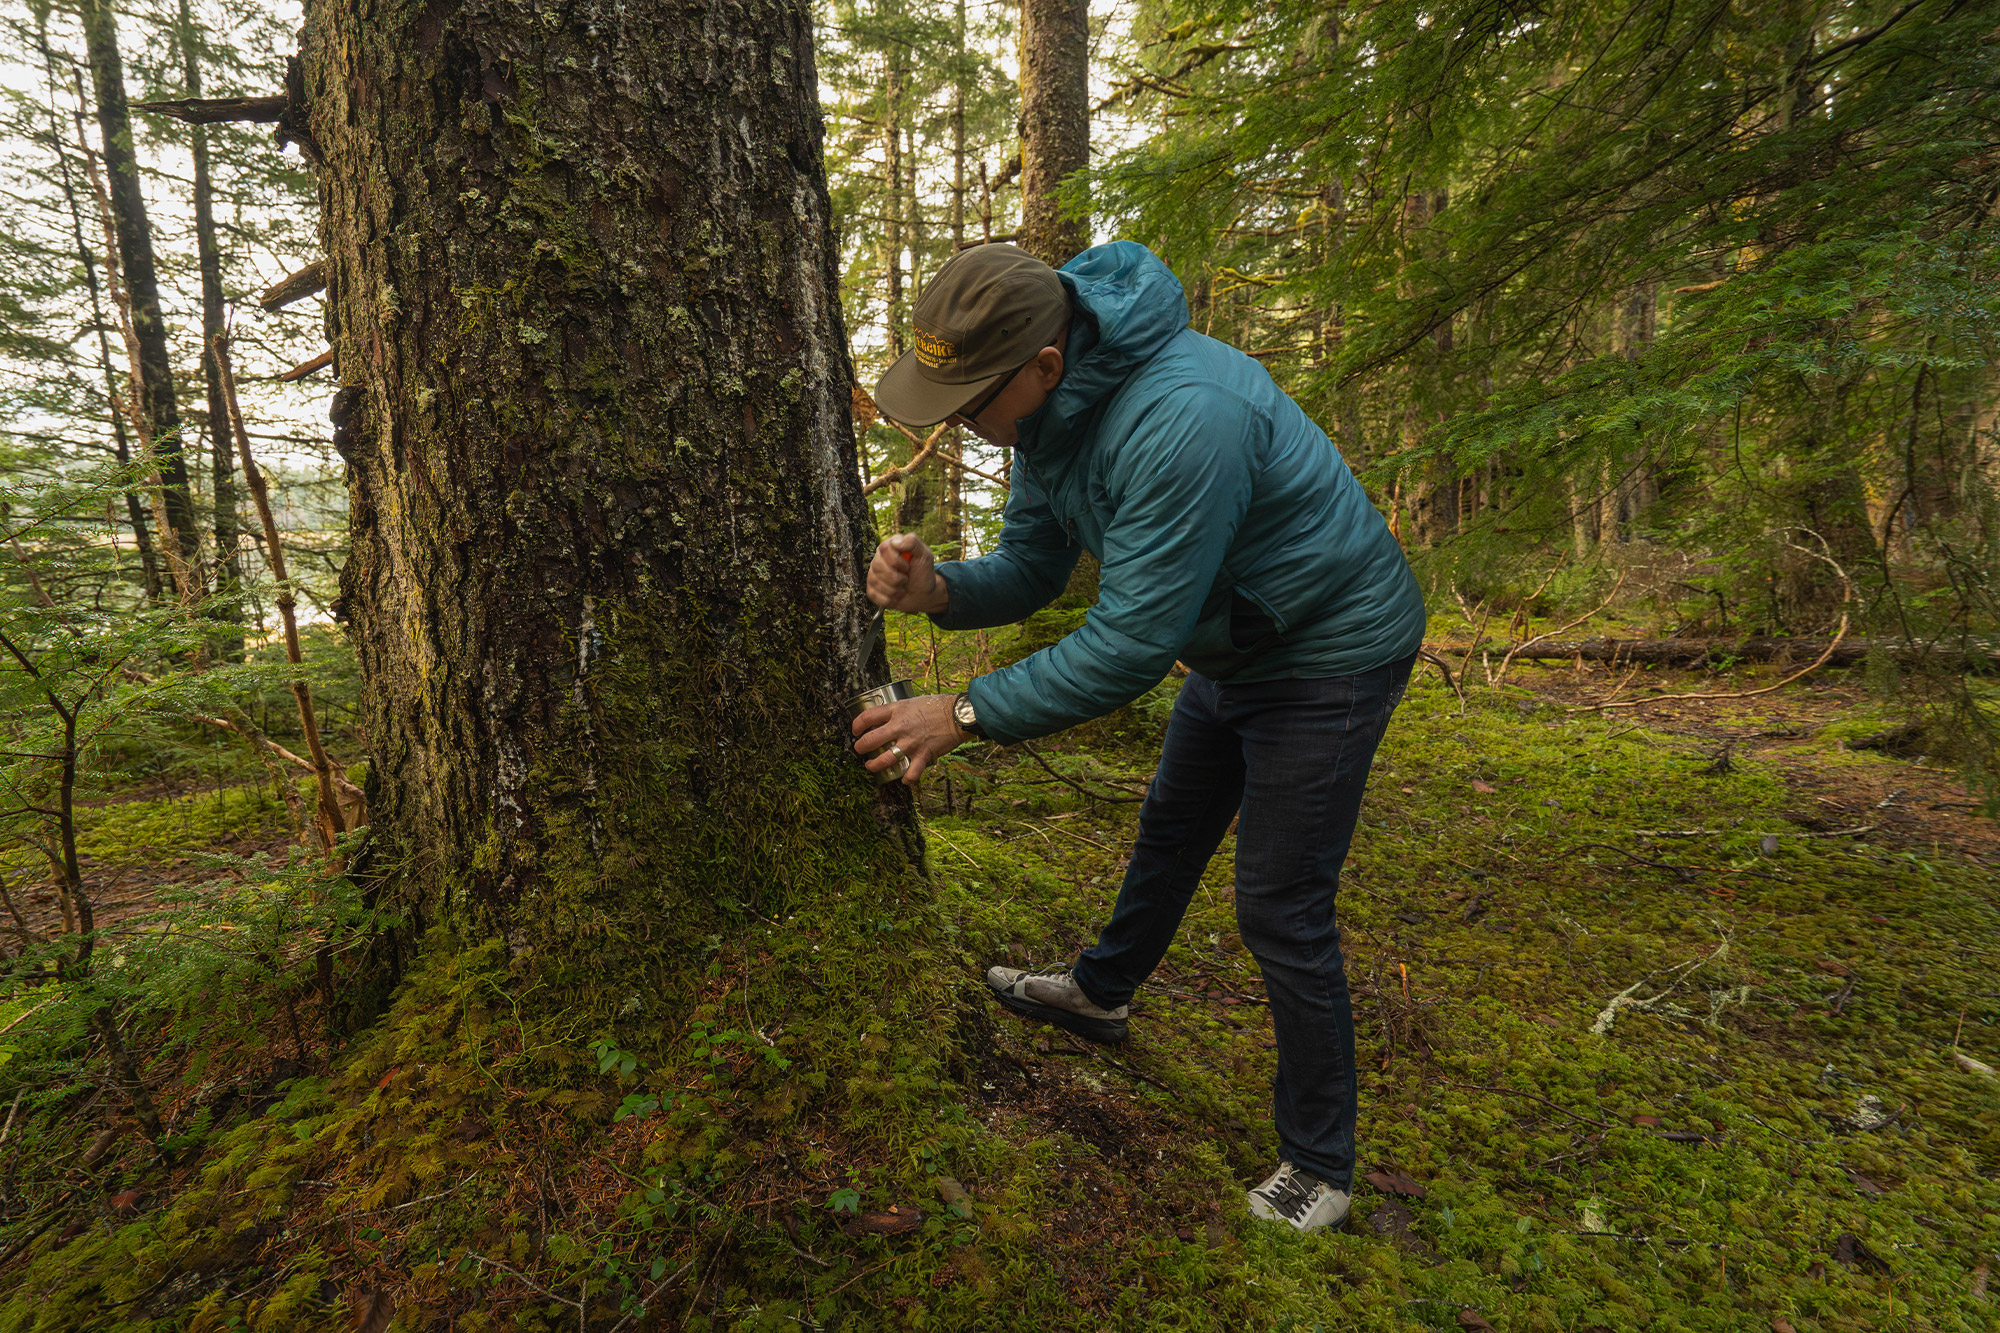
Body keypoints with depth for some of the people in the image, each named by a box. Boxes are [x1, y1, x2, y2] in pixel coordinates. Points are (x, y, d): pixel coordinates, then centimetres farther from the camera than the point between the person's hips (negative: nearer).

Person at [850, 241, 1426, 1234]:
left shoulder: (1180, 416, -37)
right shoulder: (1050, 408, -7)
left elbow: (1132, 640, -35)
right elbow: (1030, 567, -2)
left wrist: (967, 713, -30)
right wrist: (937, 589, -23)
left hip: (1332, 654, -9)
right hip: (1235, 647, 9)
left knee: (1281, 909, -4)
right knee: (1171, 827, 23)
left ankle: (1319, 1165, 17)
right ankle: (1100, 992, 48)